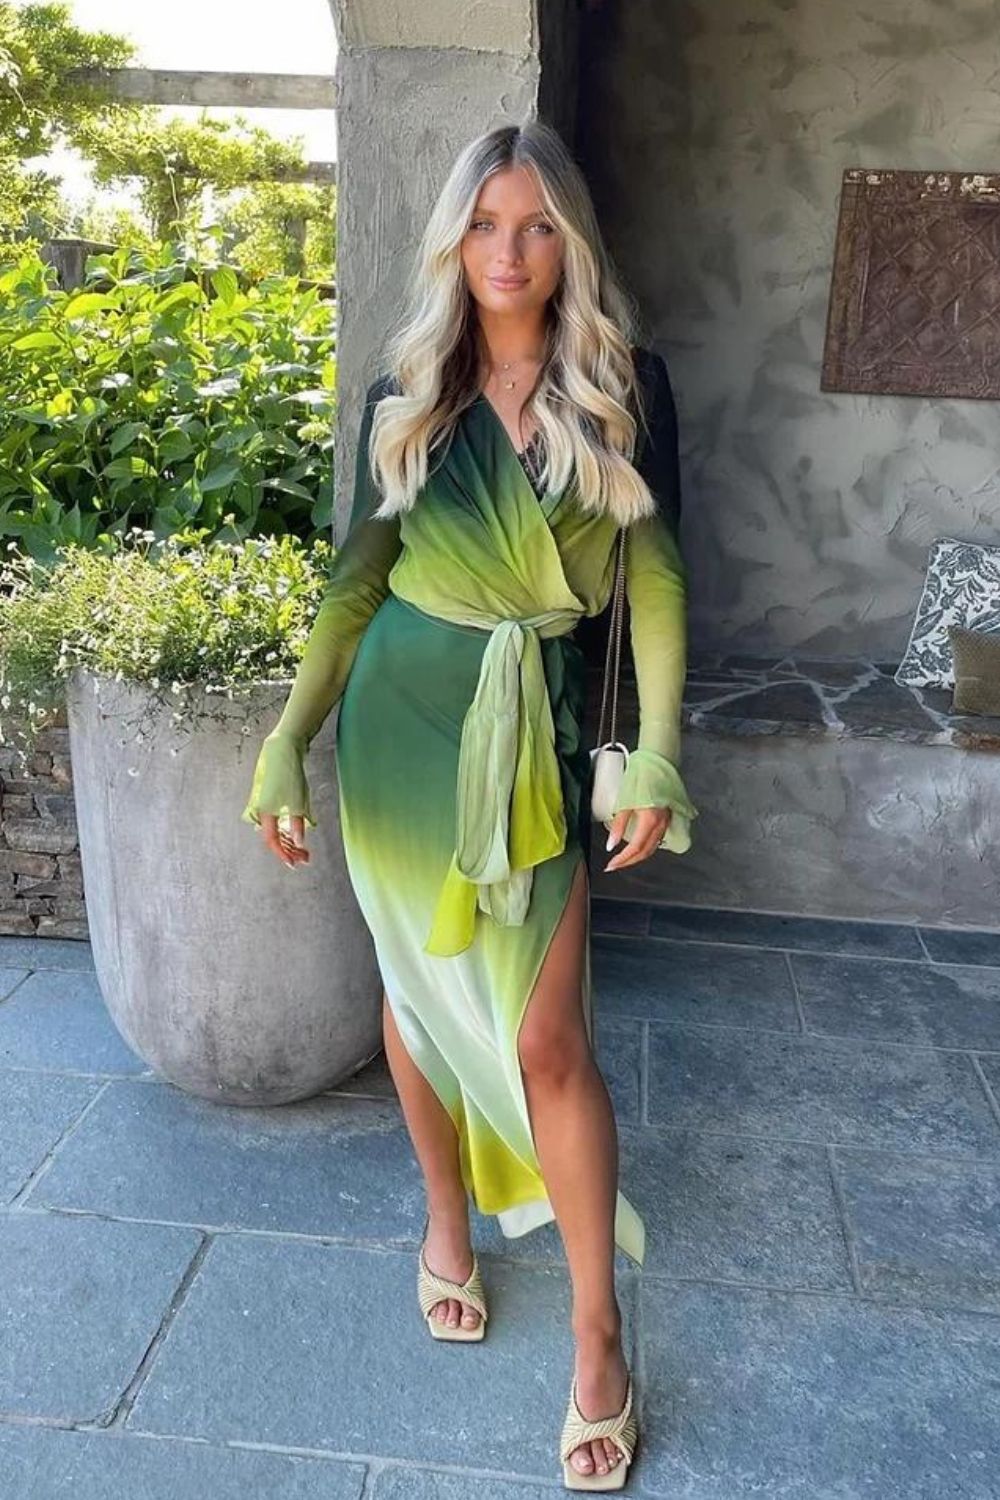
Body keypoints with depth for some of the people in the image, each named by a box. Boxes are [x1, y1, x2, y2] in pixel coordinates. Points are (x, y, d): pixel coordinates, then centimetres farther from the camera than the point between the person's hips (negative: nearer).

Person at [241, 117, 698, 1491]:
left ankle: (599, 1336, 16)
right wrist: (288, 745, 0)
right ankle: (448, 1222, 39)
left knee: (547, 1036, -2)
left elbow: (653, 574, -1)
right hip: (404, 714, 2)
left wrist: (657, 755, -8)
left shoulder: (625, 384, -1)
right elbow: (358, 578, 4)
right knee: (419, 987, 14)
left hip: (541, 725, -1)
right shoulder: (407, 392, 3)